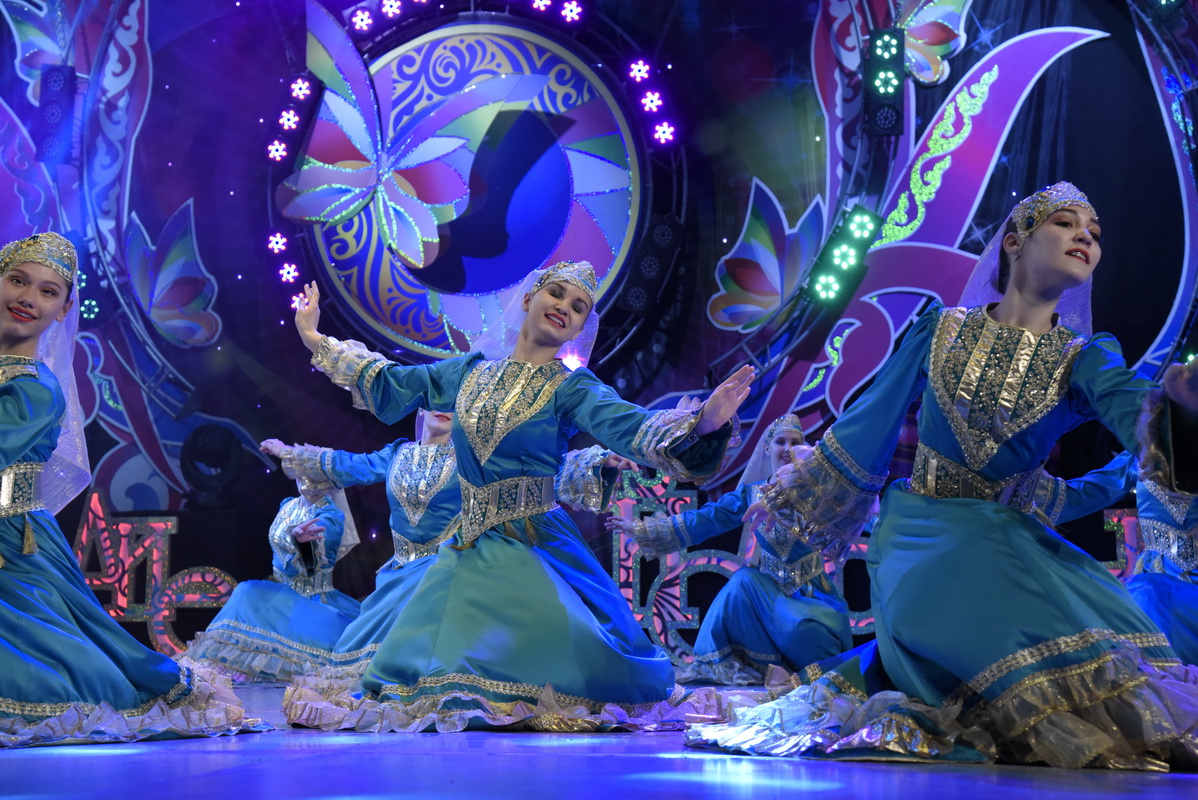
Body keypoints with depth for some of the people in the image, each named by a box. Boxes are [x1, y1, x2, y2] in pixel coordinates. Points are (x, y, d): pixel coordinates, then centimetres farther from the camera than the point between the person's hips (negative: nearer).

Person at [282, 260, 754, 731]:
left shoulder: (571, 389, -4)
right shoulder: (471, 372, 9)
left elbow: (631, 428, -21)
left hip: (534, 547, -4)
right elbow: (389, 384, 21)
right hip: (468, 548, 4)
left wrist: (704, 422, -40)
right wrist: (315, 339, 26)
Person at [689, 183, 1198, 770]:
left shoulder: (1083, 360, 0)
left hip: (1009, 536, 2)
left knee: (1104, 622, -23)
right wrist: (787, 494, 16)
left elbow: (1130, 407, -24)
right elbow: (870, 421, 10)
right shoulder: (940, 331, 1)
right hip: (922, 528, -2)